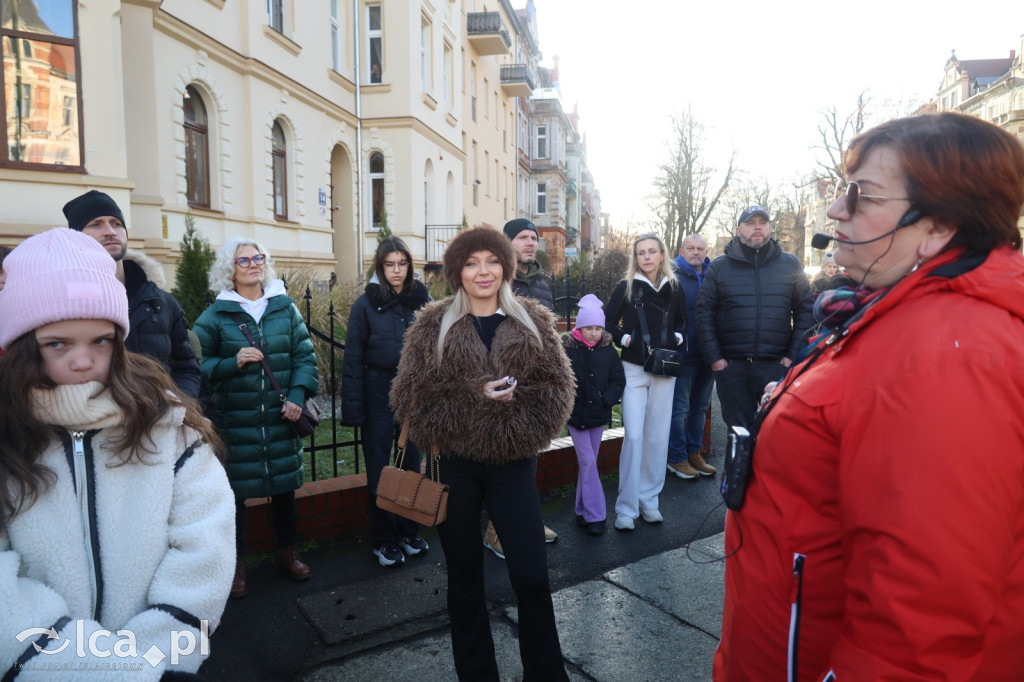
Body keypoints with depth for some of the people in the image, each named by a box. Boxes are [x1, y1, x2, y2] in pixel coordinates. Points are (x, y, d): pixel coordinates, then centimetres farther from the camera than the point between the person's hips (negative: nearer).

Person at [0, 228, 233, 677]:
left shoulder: (164, 417, -11)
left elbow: (204, 543, -15)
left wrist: (149, 656, -20)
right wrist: (102, 664, -26)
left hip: (161, 661, 1)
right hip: (39, 667, 0)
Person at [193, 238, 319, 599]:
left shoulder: (285, 308, 4)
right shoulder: (214, 316, -2)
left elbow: (305, 355, 3)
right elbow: (199, 365, -3)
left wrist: (298, 395, -8)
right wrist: (232, 363, -19)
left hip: (282, 419, 2)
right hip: (234, 421, -2)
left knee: (285, 487, 14)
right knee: (234, 491, 6)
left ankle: (288, 552, 33)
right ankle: (236, 563, 26)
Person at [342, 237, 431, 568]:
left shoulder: (422, 299, 2)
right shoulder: (366, 304, -5)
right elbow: (353, 358, -6)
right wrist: (352, 409, -10)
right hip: (379, 394, -2)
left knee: (411, 464, 13)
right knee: (379, 470, 8)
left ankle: (409, 531, 31)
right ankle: (384, 540, 23)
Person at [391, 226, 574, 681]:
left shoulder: (533, 322, 4)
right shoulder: (433, 325, 1)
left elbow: (557, 389, 0)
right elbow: (410, 395, -6)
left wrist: (511, 401, -19)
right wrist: (474, 395, -17)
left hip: (513, 464, 0)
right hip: (454, 465, 0)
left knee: (531, 576, 3)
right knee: (464, 576, 14)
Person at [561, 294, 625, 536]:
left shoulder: (608, 351, 1)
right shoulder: (567, 350, -9)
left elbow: (618, 380, 5)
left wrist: (606, 400, -9)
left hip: (598, 415, 3)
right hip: (576, 414, -3)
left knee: (588, 463, 11)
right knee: (588, 463, -6)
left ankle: (583, 511, 23)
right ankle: (595, 515, 1)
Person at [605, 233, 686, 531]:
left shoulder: (674, 288, 6)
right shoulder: (625, 288, -1)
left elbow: (682, 321, 18)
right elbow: (608, 323, 3)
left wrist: (677, 338, -1)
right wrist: (625, 339, -12)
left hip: (665, 371, 3)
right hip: (633, 370, -3)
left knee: (658, 437, 7)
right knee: (634, 436, -6)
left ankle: (649, 500, 20)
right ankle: (626, 507, 2)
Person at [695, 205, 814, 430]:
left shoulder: (790, 264, 7)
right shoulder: (719, 266, 6)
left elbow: (805, 311, 7)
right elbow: (704, 313, 3)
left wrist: (794, 355, -2)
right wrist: (713, 357, -4)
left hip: (777, 365, 0)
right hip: (731, 367, 0)